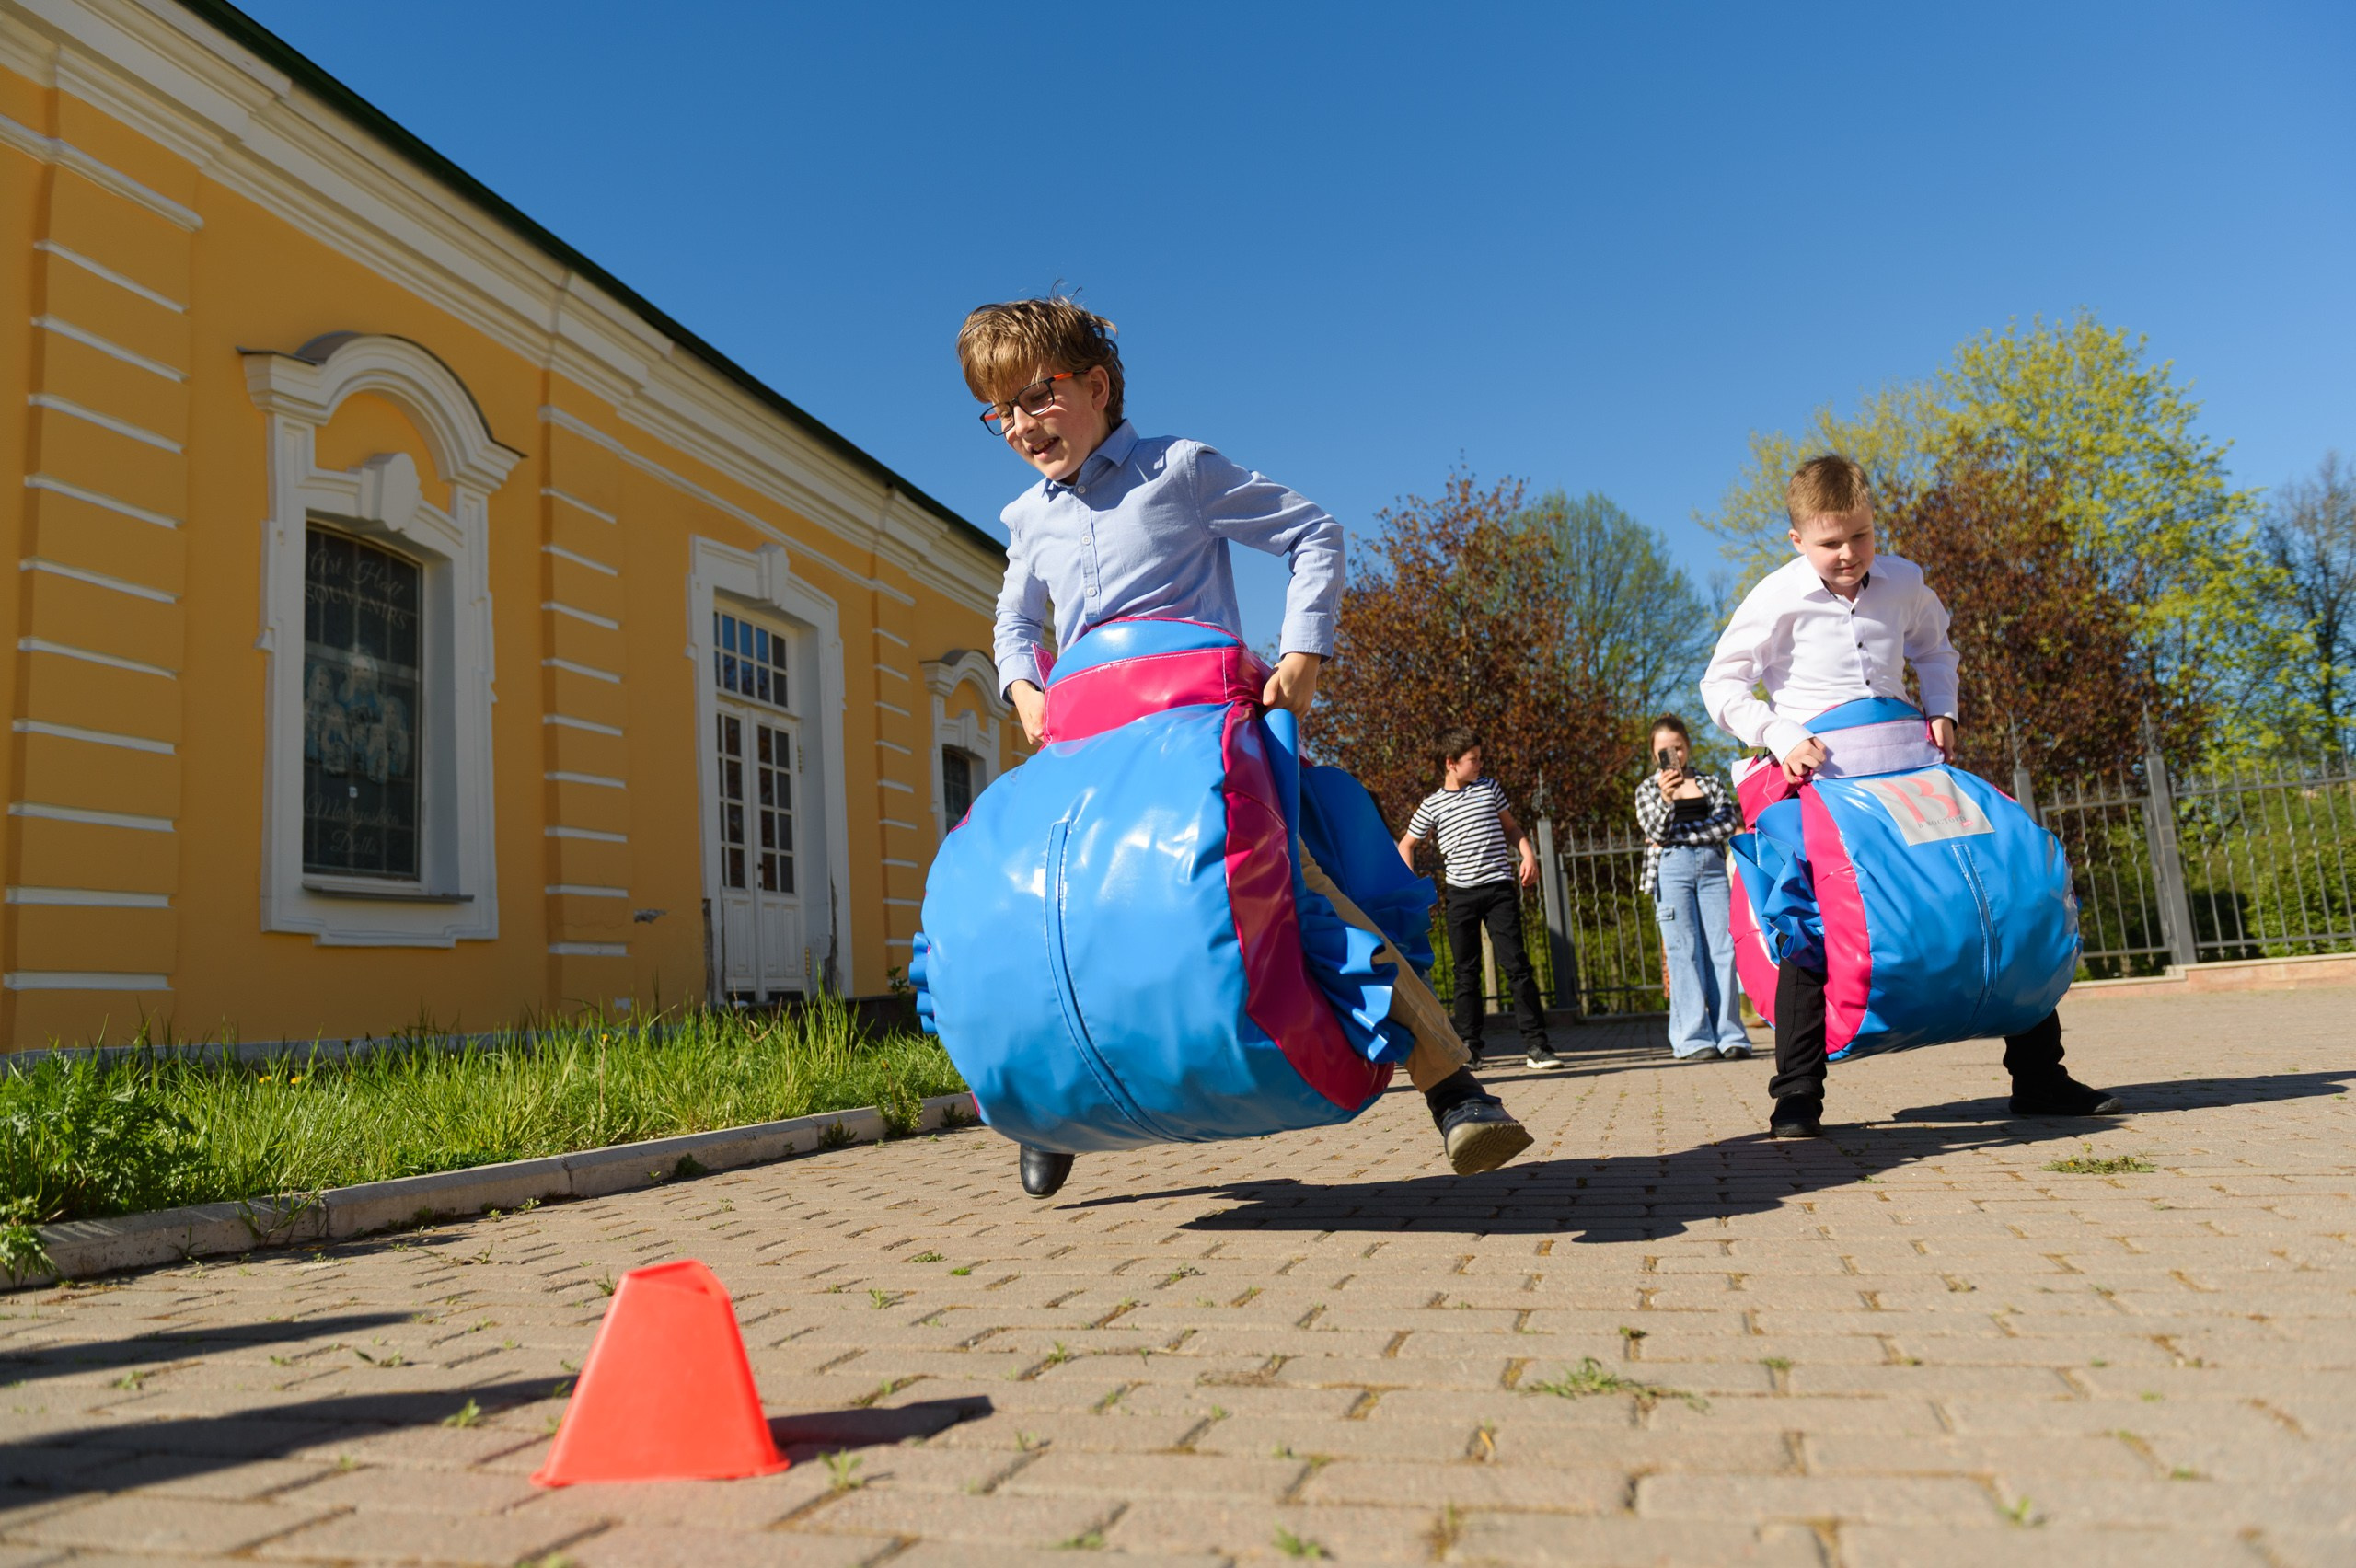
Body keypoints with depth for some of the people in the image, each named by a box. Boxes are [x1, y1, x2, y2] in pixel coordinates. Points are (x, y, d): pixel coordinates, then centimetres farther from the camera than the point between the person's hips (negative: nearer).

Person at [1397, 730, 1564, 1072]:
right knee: (1466, 972, 5)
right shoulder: (1432, 806, 4)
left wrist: (1528, 854, 0)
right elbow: (1406, 845, 14)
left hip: (1499, 887, 0)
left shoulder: (1490, 788, 9)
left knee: (1515, 964, -8)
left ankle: (1535, 1044, -7)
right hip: (1460, 893, 0)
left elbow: (1511, 827, 18)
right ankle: (1469, 1047, 12)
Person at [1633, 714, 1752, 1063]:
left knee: (1722, 949, -4)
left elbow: (1729, 823, 0)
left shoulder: (1709, 783, 15)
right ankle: (1693, 1039, -8)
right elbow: (1656, 831, -5)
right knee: (1684, 952, -7)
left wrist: (1680, 835, -9)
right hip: (1672, 869, -2)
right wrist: (1666, 799, -25)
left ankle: (1729, 1036, -2)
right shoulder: (1649, 788, 11)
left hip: (1711, 867, 2)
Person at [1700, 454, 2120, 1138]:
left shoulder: (1904, 583, 6)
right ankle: (1797, 1095, -4)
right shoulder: (1779, 597, -7)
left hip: (1903, 767, 5)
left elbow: (1934, 650, 25)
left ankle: (2038, 1075, 14)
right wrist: (1782, 739, -19)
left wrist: (1941, 710, 7)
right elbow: (1721, 684, -6)